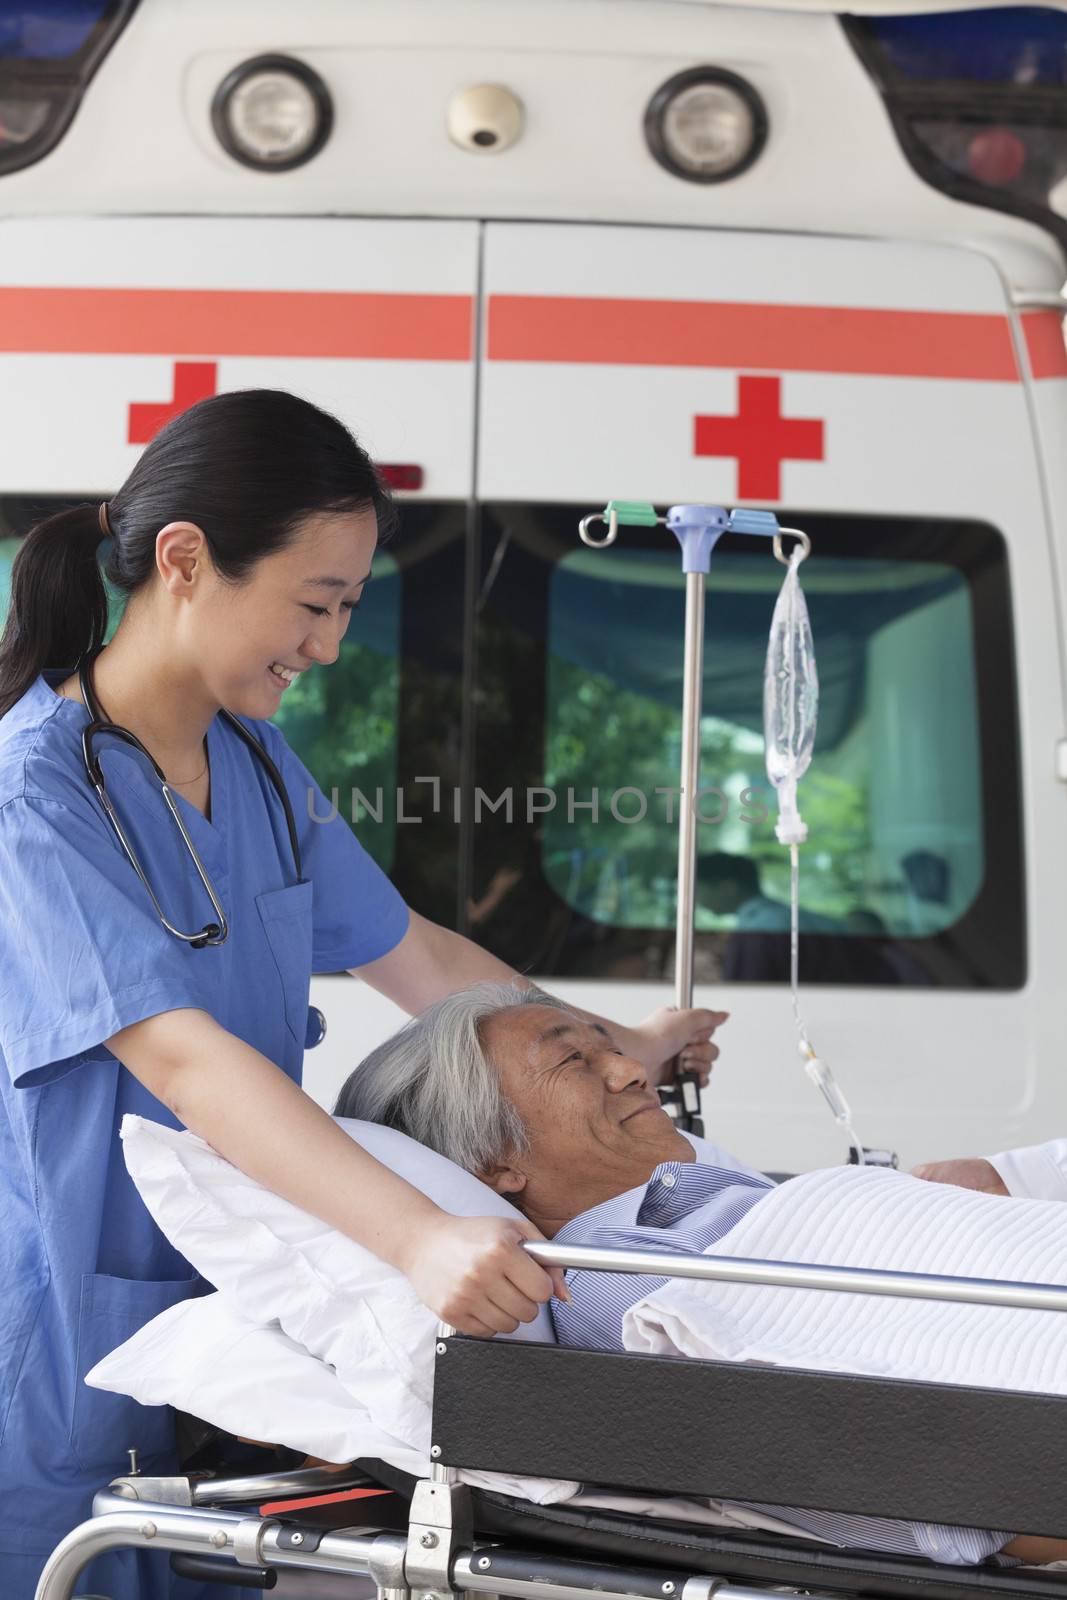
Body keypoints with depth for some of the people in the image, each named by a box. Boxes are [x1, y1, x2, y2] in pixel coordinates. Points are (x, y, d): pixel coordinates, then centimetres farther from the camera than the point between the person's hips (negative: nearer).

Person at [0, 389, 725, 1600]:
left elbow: (409, 954, 20)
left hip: (228, 1310, 7)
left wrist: (616, 1051, 18)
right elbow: (178, 1055, -30)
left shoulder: (256, 765, 8)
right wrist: (420, 1240, -40)